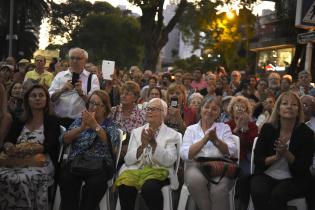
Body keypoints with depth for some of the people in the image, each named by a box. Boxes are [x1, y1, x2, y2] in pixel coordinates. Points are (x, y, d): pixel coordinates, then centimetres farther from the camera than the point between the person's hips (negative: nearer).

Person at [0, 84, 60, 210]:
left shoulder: (52, 120, 5)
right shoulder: (19, 121, 17)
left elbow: (49, 146, -7)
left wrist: (30, 148, -26)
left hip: (41, 164, -3)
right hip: (15, 162, 4)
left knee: (23, 180, -34)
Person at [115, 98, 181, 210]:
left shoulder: (172, 134, 7)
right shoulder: (137, 131, 16)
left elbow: (169, 161, -6)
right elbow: (128, 160, 5)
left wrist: (154, 143, -18)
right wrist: (142, 146, -13)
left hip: (158, 171, -2)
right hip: (135, 169, 2)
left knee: (150, 187, -35)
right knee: (124, 186, -30)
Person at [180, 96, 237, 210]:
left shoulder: (224, 128, 15)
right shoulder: (191, 129, 14)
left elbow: (232, 152, -1)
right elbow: (184, 154, -3)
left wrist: (216, 140, -16)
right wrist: (205, 139, -12)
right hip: (196, 165, 1)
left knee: (219, 188, -33)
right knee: (196, 180, -34)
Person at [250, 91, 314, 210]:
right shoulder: (267, 129, 1)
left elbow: (303, 167, -5)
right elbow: (257, 160, 0)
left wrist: (286, 153, -21)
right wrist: (276, 157, -18)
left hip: (294, 179, -1)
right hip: (266, 175, 1)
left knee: (277, 195, -32)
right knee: (258, 193, -31)